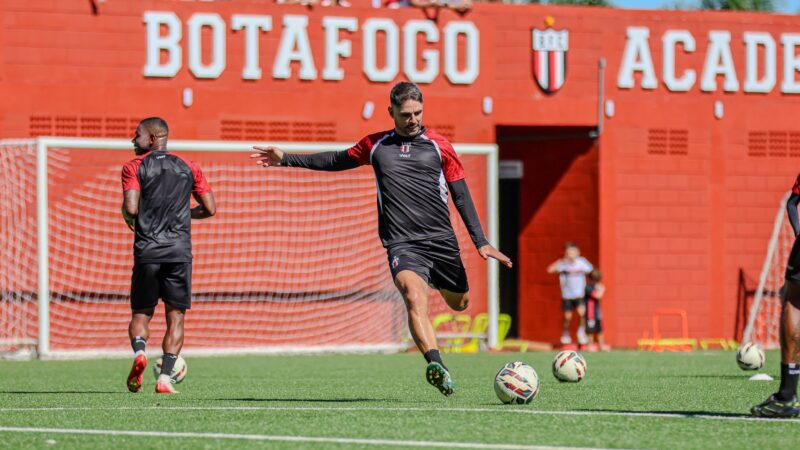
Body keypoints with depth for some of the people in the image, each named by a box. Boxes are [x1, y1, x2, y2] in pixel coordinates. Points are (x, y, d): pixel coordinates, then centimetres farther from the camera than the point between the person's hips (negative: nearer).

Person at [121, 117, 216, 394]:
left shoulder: (134, 167, 1)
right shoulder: (188, 168, 11)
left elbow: (131, 208, -12)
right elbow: (210, 209, 8)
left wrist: (128, 218, 10)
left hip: (147, 252, -1)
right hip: (180, 252, 1)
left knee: (141, 313, 10)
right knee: (175, 316, 5)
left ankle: (139, 351, -20)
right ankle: (165, 377, -7)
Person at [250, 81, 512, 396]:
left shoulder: (438, 146, 7)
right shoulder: (375, 145, 12)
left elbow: (461, 195, 10)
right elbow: (338, 160, 28)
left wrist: (480, 241, 3)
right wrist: (287, 159, 27)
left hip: (442, 240, 2)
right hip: (402, 245, -2)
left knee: (460, 303, 13)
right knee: (414, 297, -28)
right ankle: (436, 366, -44)